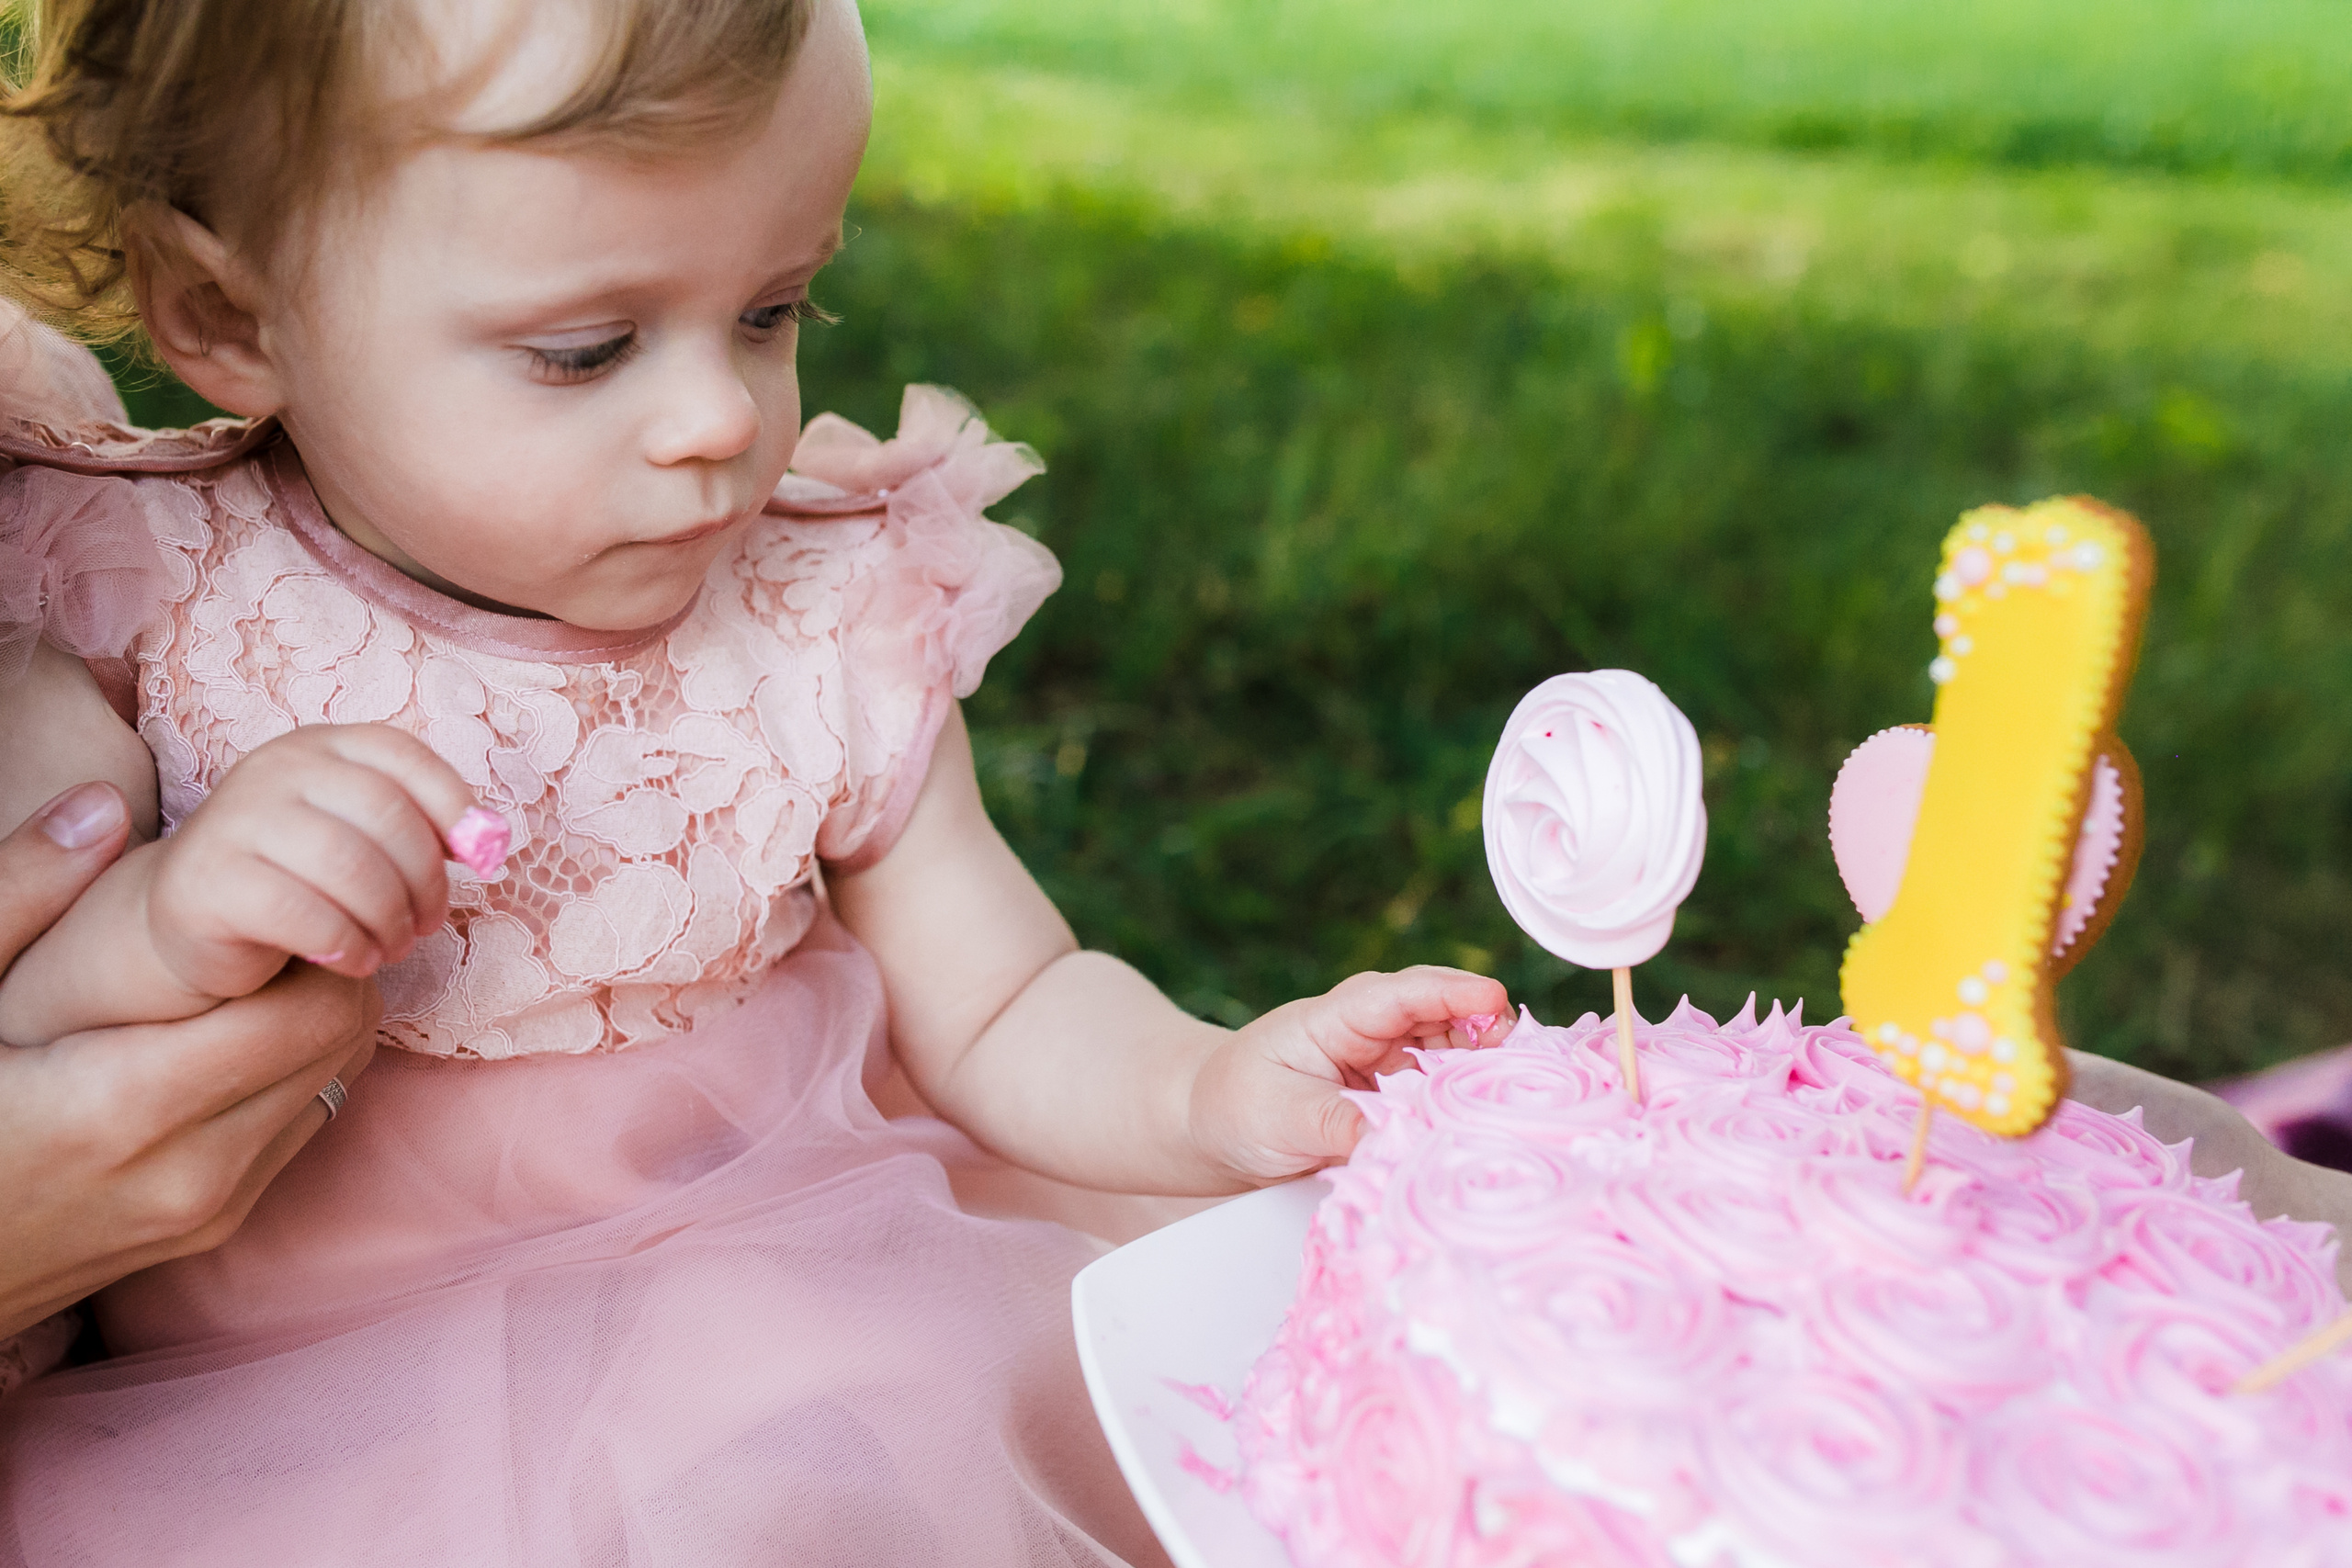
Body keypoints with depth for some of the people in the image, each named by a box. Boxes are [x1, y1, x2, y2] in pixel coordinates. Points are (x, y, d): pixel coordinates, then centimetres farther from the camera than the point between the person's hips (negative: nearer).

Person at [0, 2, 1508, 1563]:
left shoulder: (838, 629, -6)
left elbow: (1001, 1014, 0)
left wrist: (1210, 1095, -20)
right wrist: (155, 929, -31)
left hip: (781, 1357, 0)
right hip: (275, 1421, 1)